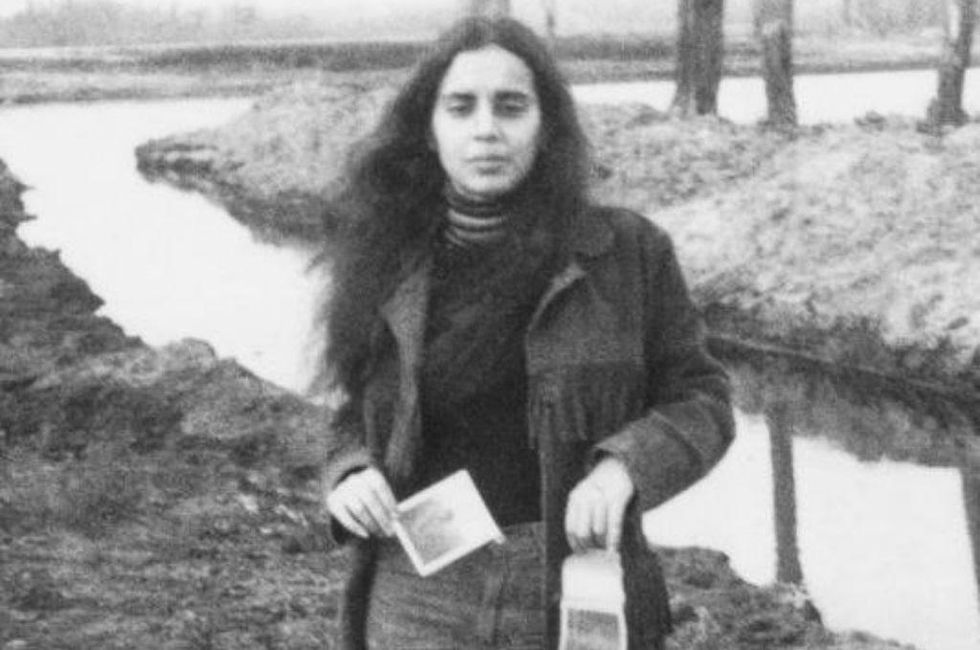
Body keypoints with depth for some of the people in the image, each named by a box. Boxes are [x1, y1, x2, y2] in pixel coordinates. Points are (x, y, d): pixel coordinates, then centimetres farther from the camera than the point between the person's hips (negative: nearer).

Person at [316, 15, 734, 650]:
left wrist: (623, 464, -17)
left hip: (574, 597, -1)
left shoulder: (627, 252, -5)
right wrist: (350, 475, -7)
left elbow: (700, 399, 2)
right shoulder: (391, 265, 1)